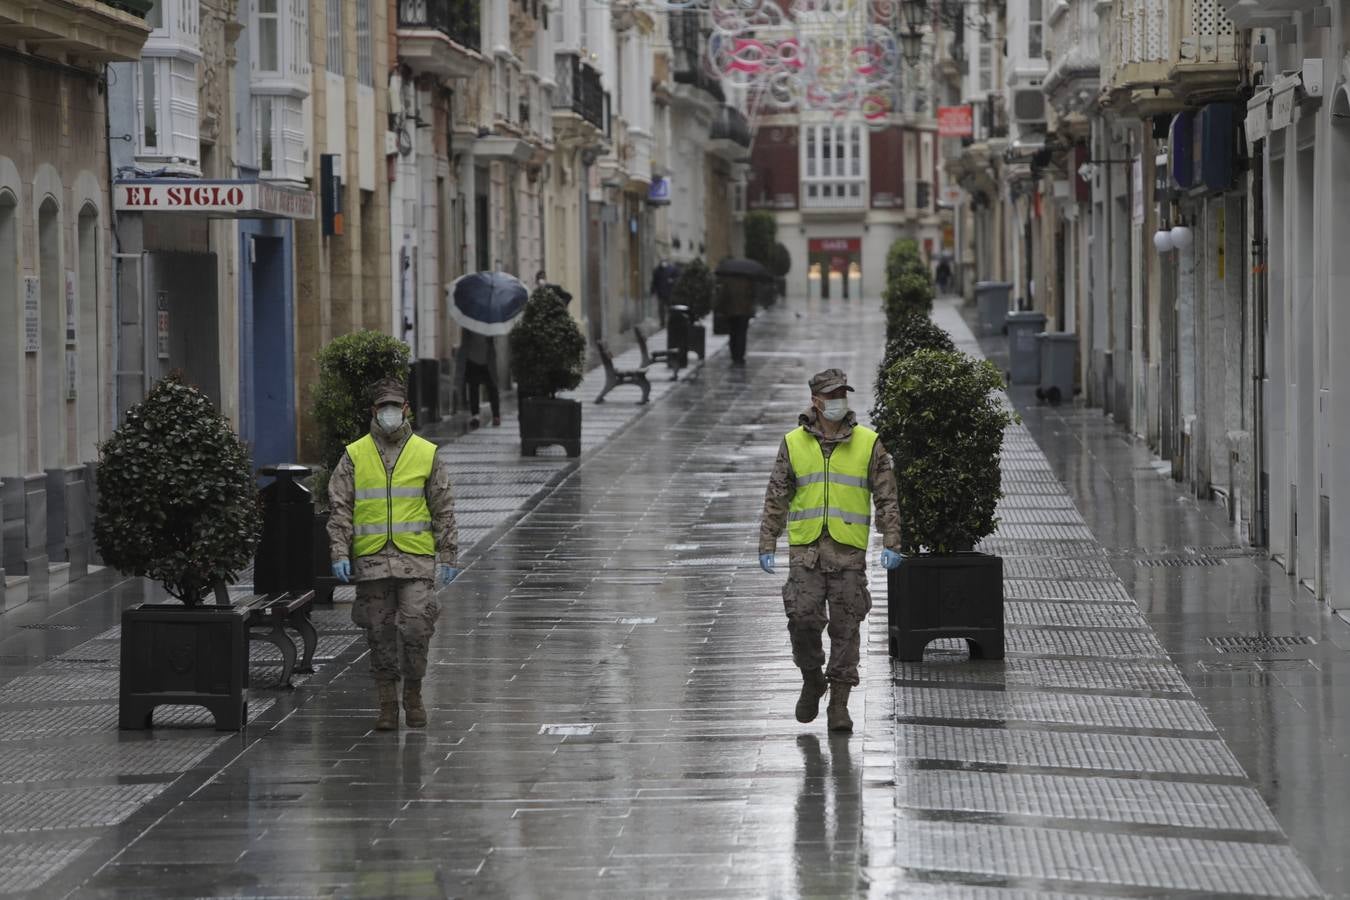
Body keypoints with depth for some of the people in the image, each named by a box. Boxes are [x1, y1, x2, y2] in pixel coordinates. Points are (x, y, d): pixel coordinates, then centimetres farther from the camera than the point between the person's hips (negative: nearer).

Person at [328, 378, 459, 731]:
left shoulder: (427, 454, 6)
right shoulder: (354, 456, 6)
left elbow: (443, 510, 8)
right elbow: (339, 508, 5)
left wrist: (447, 556, 3)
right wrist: (340, 553, -6)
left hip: (416, 558, -1)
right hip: (370, 561, 1)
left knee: (416, 628, -7)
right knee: (379, 634, 3)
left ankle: (413, 694, 11)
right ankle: (387, 703, 11)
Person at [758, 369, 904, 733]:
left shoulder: (868, 443, 3)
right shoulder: (794, 443, 6)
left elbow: (887, 498, 5)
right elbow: (776, 498, 8)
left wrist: (891, 544, -3)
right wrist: (767, 546, 3)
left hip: (849, 550, 0)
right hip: (805, 548, 0)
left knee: (846, 627, -1)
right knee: (803, 617, -10)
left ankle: (839, 704, 7)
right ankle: (812, 680, 16)